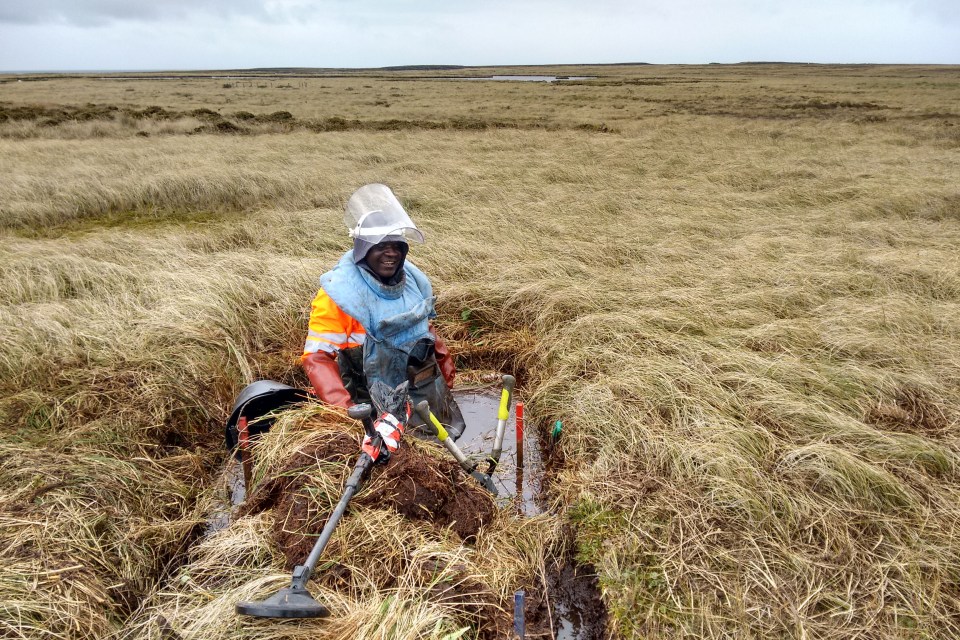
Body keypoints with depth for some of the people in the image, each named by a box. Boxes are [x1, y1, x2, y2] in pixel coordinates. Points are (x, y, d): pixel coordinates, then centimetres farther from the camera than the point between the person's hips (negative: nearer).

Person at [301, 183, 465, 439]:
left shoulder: (411, 278, -1)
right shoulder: (340, 293, -21)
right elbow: (317, 356, -24)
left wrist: (446, 367, 16)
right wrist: (344, 409, -35)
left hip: (429, 396, 7)